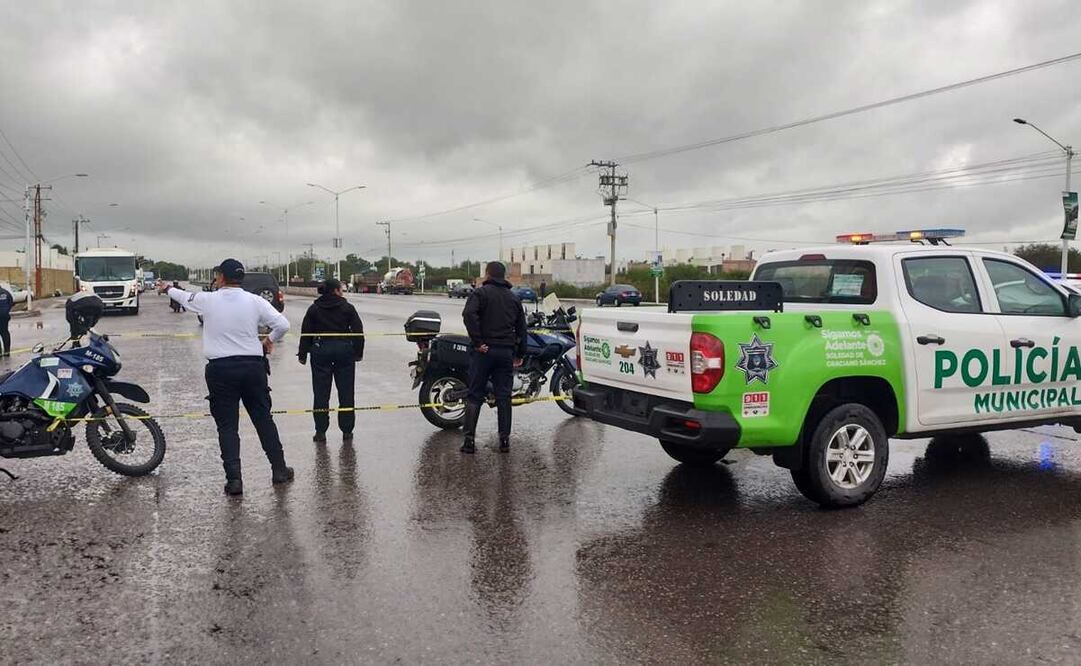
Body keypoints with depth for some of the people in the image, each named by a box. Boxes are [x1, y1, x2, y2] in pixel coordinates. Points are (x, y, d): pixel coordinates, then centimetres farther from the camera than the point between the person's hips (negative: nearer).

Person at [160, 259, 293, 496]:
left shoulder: (207, 300, -2)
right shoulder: (255, 301, -3)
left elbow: (185, 297, 20)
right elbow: (283, 325, -7)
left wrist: (167, 289, 42)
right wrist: (270, 341, 13)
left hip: (221, 369, -1)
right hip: (253, 366, 1)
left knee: (227, 425, 4)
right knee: (263, 419, 11)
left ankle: (234, 478, -2)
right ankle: (279, 470, 17)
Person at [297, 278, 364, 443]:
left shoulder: (314, 309, 4)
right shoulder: (347, 308, 0)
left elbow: (306, 333, 3)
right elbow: (358, 332, -1)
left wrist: (302, 354, 8)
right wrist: (358, 353, 6)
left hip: (320, 351, 1)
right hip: (344, 351, -1)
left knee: (321, 393, 6)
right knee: (346, 392, 6)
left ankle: (320, 431, 7)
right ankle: (347, 432, 9)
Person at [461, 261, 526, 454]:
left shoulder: (481, 293, -2)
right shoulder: (513, 298, 15)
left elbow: (469, 314, -21)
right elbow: (521, 328, 15)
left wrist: (478, 342, -17)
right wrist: (520, 354, 19)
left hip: (484, 350, -3)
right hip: (506, 352, 4)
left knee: (475, 396, 3)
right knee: (503, 397, 8)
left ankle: (469, 439, 2)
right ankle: (504, 440, 9)